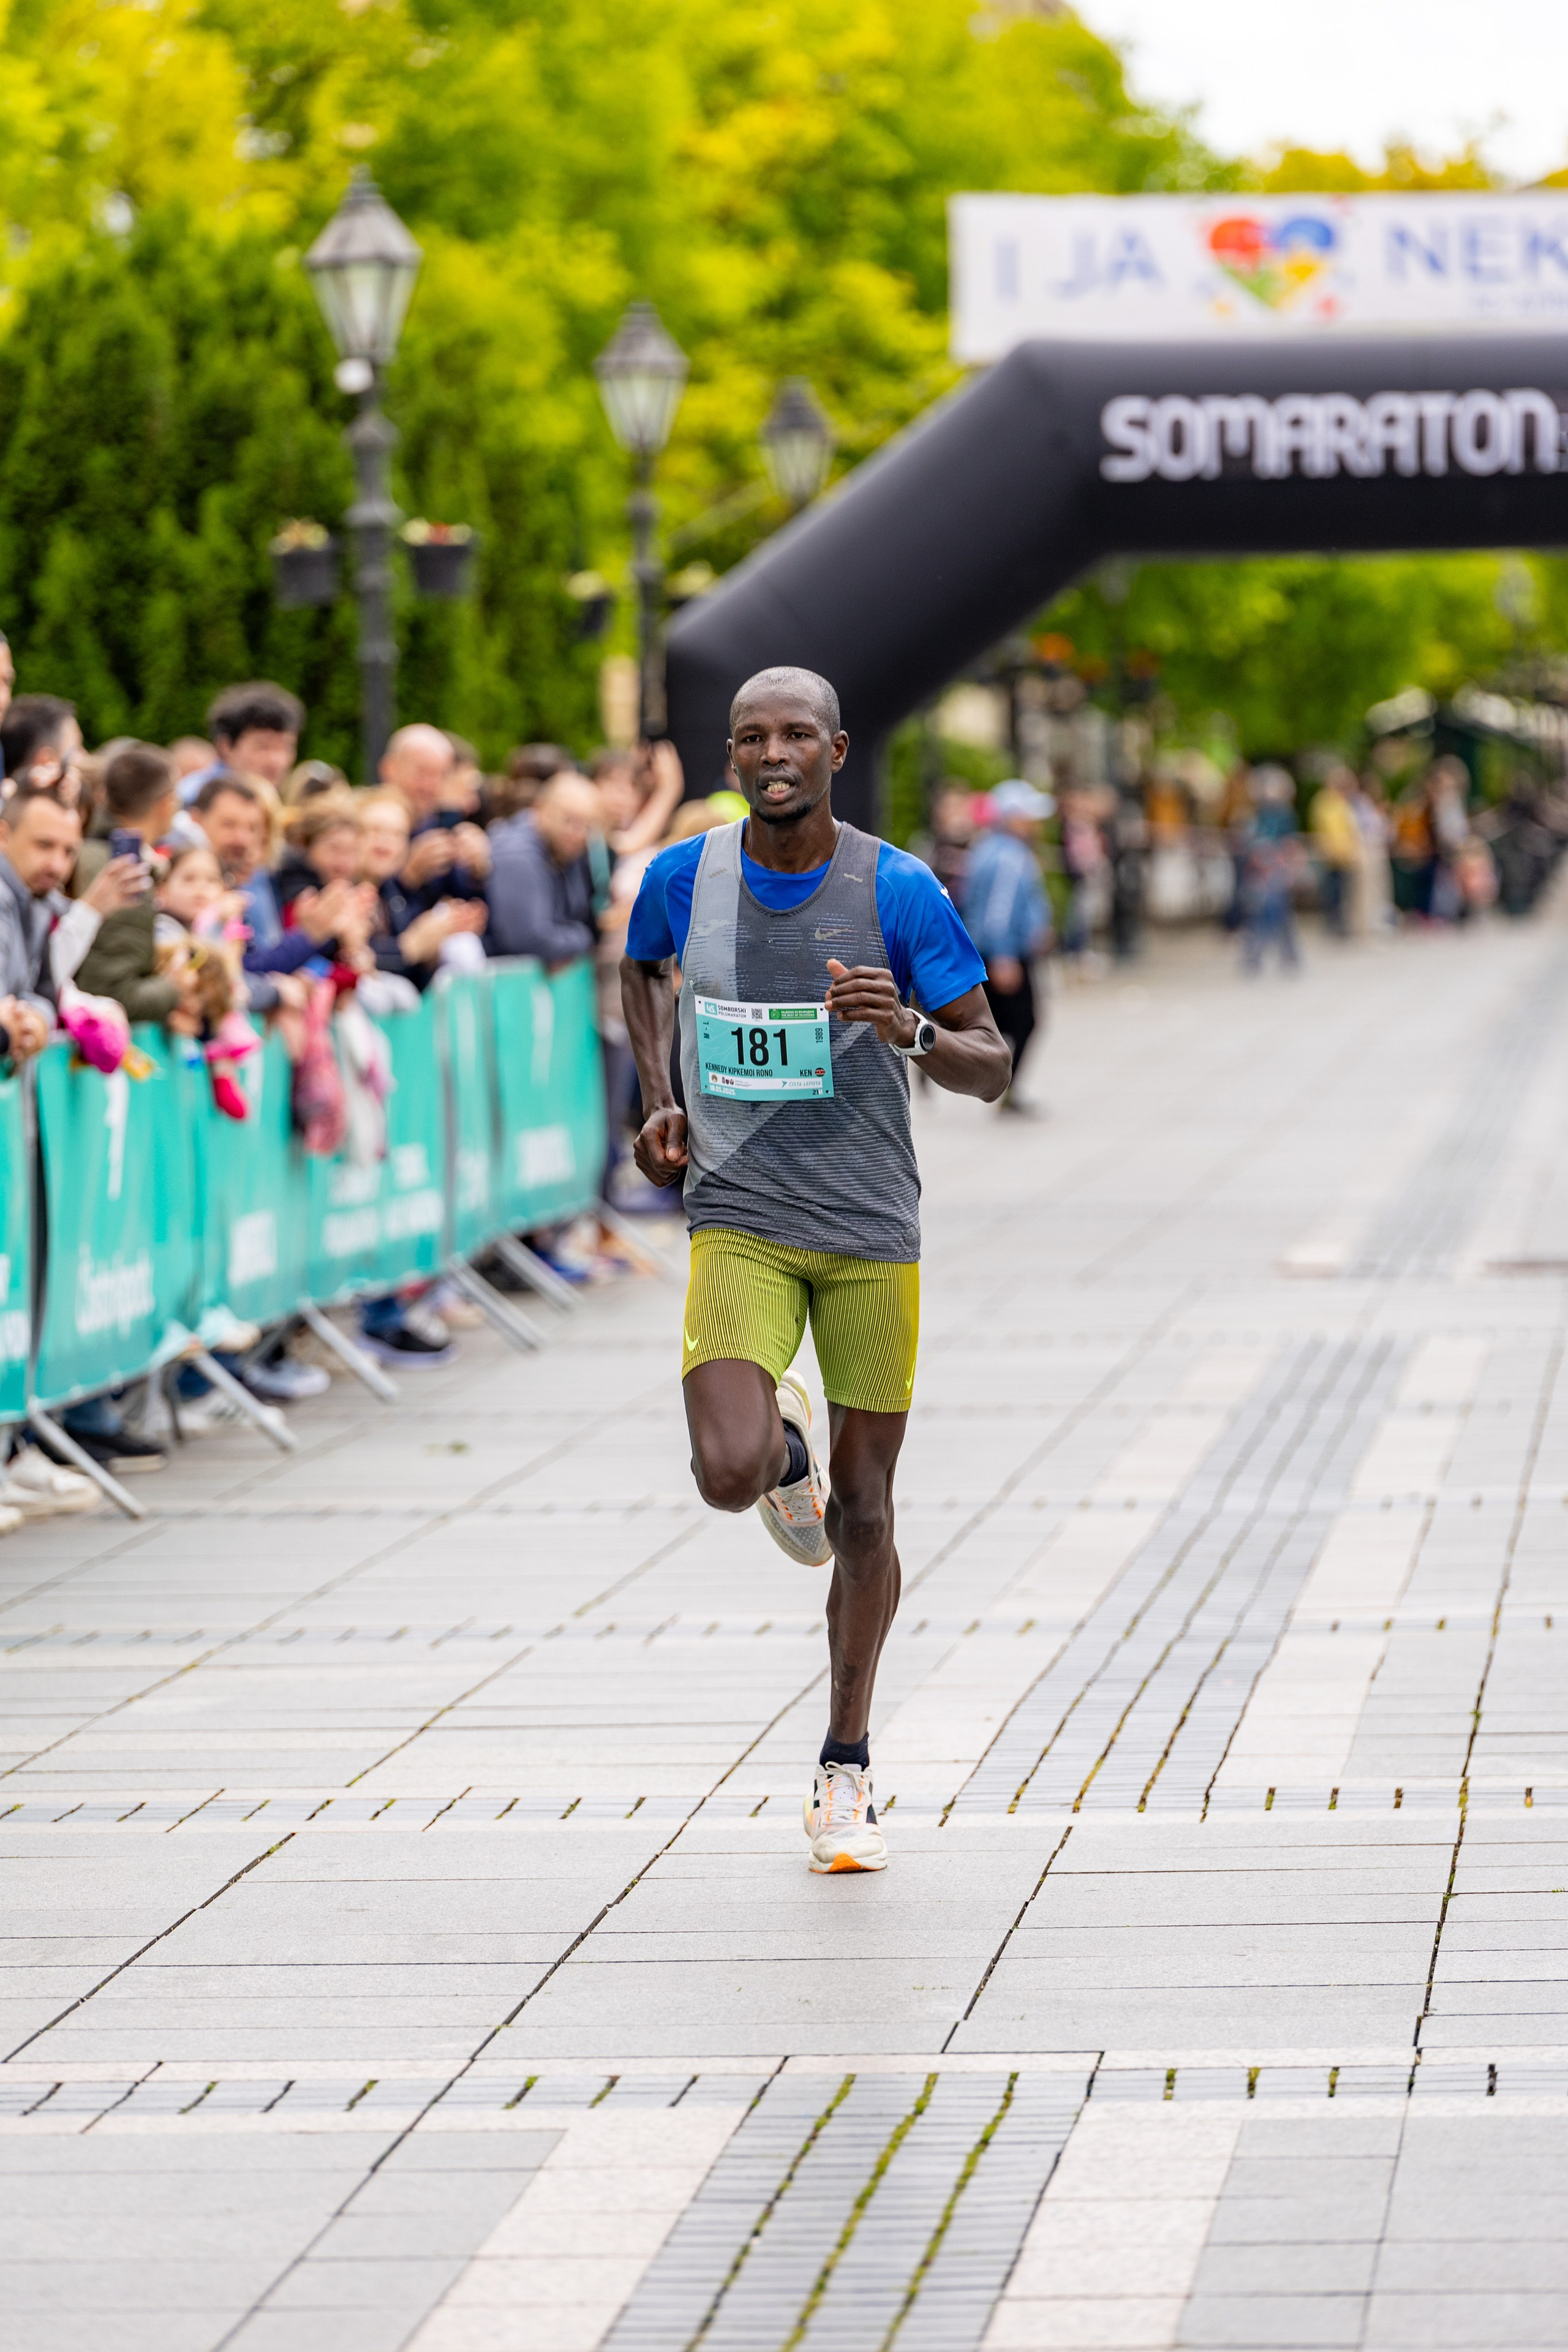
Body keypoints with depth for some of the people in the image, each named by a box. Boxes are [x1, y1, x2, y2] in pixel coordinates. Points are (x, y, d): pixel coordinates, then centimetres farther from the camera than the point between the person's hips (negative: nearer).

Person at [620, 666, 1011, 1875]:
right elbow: (641, 970, 23)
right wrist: (659, 1099, 9)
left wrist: (913, 1030, -26)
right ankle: (783, 1441, 20)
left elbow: (993, 1067, -6)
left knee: (864, 1510, 5)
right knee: (731, 1476, -20)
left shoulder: (901, 892, -8)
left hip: (871, 1231, 0)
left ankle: (846, 1773, 23)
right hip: (739, 1220, 0)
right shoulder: (683, 880, -2)